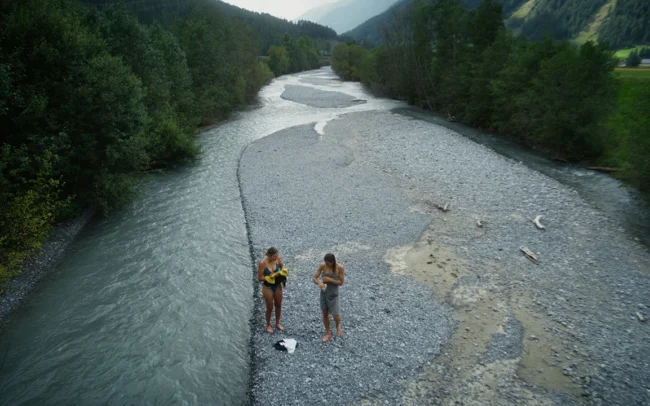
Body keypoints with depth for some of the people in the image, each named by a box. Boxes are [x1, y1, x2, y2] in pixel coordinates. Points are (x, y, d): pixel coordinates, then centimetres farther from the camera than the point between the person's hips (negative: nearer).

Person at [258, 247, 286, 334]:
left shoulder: (277, 259, -13)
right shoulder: (263, 263, -25)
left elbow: (282, 266, 9)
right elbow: (260, 278, -19)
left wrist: (282, 273, -10)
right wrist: (271, 276, -27)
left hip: (277, 285, 4)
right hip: (268, 287, -4)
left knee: (278, 305, 18)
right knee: (269, 308, 10)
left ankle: (277, 323, 40)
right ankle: (268, 325, 33)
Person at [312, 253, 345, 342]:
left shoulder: (340, 268, -18)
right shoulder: (322, 266, -12)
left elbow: (341, 282, -13)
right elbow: (314, 278, -10)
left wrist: (330, 280, -26)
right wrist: (319, 282, -32)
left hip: (333, 294, -2)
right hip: (323, 293, 2)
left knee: (336, 315, 2)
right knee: (325, 314, 14)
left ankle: (338, 326, 38)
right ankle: (328, 333, 35)